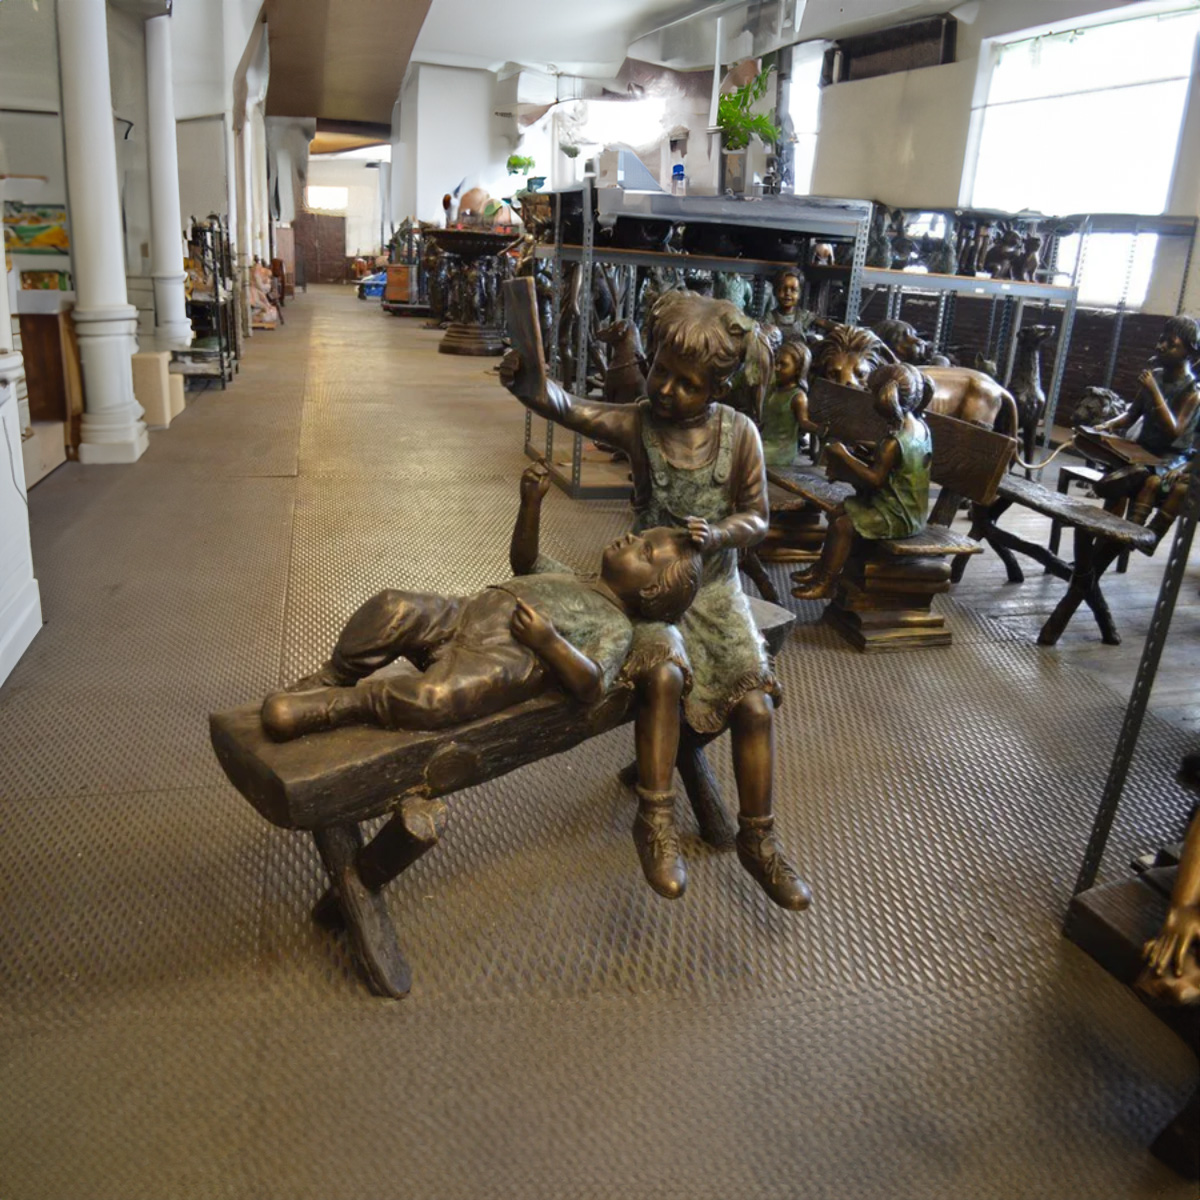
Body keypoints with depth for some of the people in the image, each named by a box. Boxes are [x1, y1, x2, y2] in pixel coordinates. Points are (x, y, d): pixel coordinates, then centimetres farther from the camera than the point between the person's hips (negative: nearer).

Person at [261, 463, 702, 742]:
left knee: (434, 699, -36)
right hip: (462, 615, 8)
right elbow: (525, 561, 45)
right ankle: (326, 682, -5)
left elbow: (592, 687, -9)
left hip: (505, 655, -8)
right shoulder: (573, 579, 32)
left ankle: (338, 705, -19)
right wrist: (531, 503, 29)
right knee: (391, 608, -19)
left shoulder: (616, 626, 7)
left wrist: (548, 640, -21)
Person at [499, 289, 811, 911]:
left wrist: (719, 534, -21)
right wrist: (529, 382, -42)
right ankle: (654, 821, -16)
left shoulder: (739, 433, -5)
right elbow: (567, 408, -21)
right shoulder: (638, 422, -6)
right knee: (665, 673, -31)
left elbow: (757, 517, 0)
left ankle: (758, 839, 11)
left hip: (714, 587, 2)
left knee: (755, 703, -8)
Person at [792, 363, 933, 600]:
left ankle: (825, 582, -3)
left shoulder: (893, 444, -28)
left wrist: (844, 455, -21)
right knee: (838, 511, 13)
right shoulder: (919, 425, 2)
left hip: (899, 516, -10)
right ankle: (822, 567, 23)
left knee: (842, 525, -14)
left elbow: (874, 479, -27)